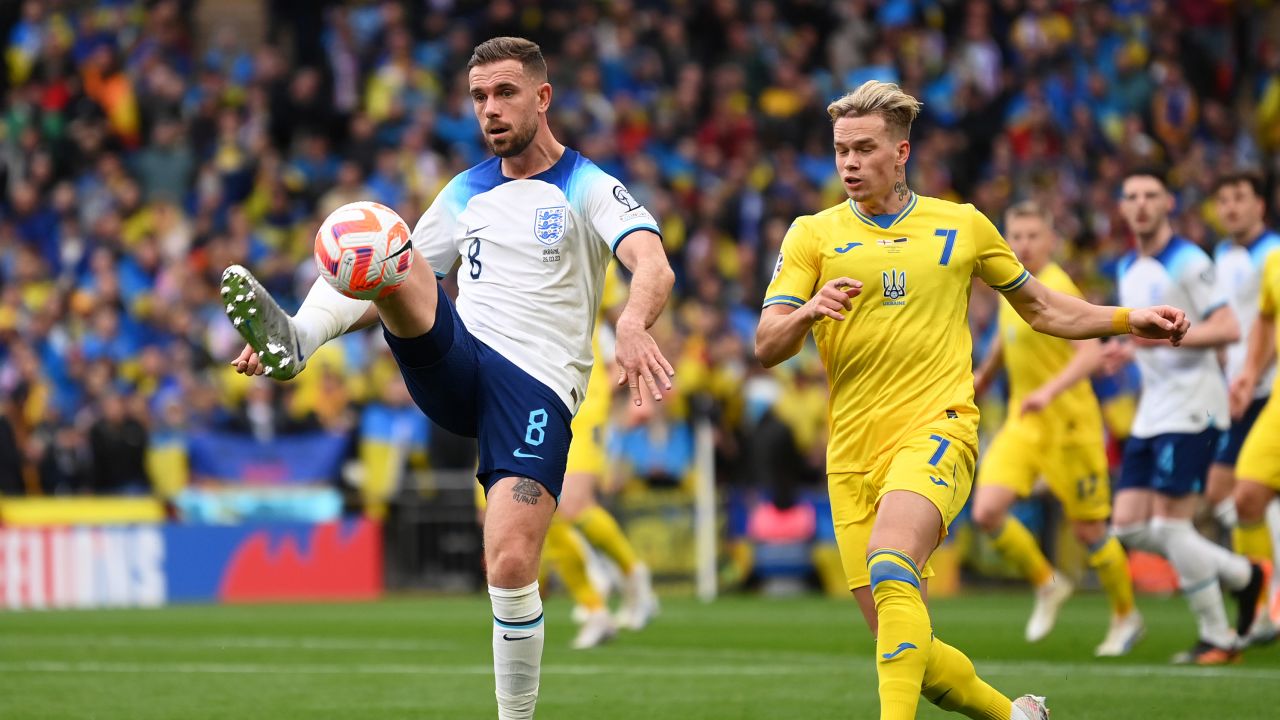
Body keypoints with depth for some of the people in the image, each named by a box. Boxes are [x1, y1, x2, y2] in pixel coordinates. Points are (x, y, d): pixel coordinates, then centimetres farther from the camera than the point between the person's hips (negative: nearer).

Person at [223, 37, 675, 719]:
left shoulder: (588, 189, 1)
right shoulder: (465, 193, 18)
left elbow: (653, 267, -18)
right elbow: (394, 291, 24)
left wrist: (633, 325, -42)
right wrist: (310, 331, 10)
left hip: (537, 383, -4)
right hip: (454, 359, 5)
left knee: (511, 567, -19)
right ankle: (291, 339, -41)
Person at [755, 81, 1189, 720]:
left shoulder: (963, 226, 11)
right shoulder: (813, 235, 8)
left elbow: (1040, 308, 25)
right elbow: (766, 348, 0)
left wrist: (1131, 320, 14)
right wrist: (810, 311, -21)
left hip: (937, 429, -2)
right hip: (852, 455, 2)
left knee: (889, 562, -33)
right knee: (906, 650, 0)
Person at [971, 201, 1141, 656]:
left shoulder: (1058, 289, -19)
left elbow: (1091, 353, -31)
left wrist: (1049, 391, -44)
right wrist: (985, 375, 38)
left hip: (1069, 422, -7)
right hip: (1023, 421, 7)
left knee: (1088, 530, 3)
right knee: (987, 512, -12)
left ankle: (1126, 616, 26)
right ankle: (1046, 585, 12)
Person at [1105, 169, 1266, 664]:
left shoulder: (1187, 262, -10)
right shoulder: (1128, 270, 16)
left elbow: (1228, 329, -17)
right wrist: (1127, 351, 9)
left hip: (1192, 409, -9)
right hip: (1151, 413, 9)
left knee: (1169, 526, -11)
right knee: (1129, 526, 2)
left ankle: (1216, 639, 2)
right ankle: (1242, 576, 18)